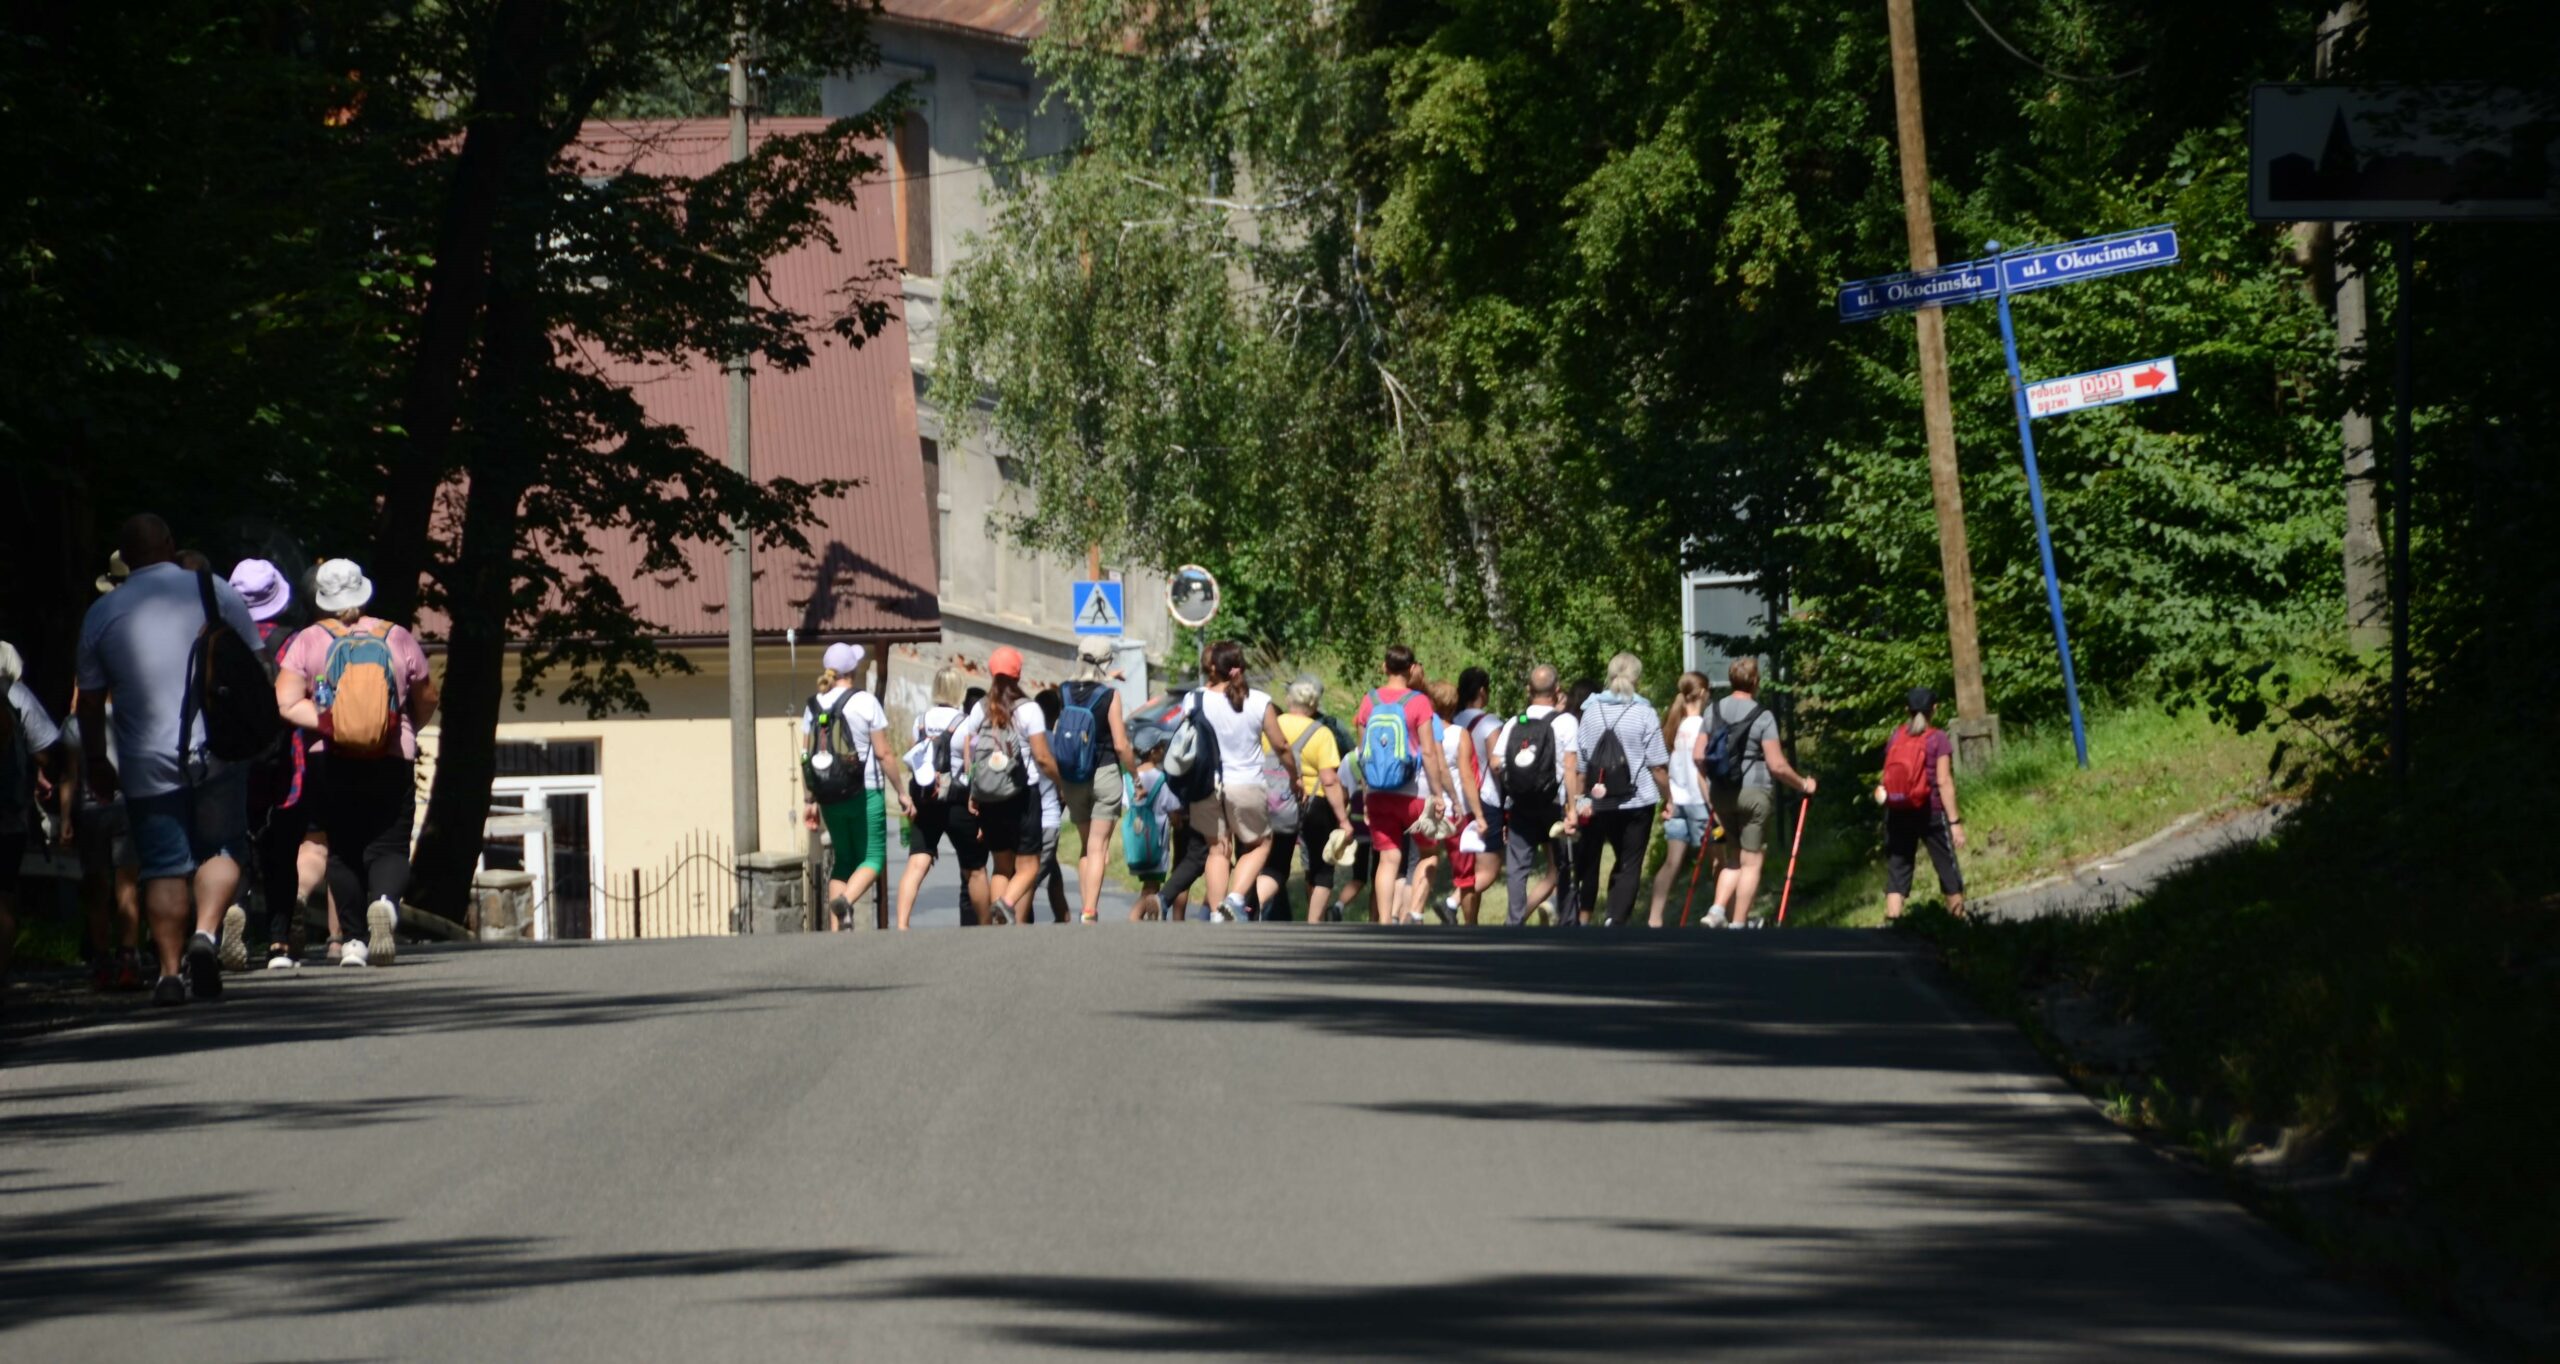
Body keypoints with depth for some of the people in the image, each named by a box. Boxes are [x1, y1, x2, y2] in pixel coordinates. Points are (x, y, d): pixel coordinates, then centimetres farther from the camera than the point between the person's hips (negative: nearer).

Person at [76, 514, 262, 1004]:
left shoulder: (102, 613, 3)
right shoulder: (215, 591, 1)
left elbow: (89, 697, 8)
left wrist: (94, 760, 20)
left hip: (148, 759, 0)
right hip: (217, 750, 0)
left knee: (164, 867, 5)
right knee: (220, 850, 8)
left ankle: (169, 971, 1)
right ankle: (206, 932, -16)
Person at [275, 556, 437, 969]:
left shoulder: (308, 642, -1)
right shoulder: (397, 638, 2)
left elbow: (287, 703, -11)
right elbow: (426, 703, 11)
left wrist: (329, 723, -5)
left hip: (331, 763, 0)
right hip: (392, 762, 0)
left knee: (342, 849, 10)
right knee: (388, 846, 1)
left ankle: (354, 939, 5)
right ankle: (385, 900, -29)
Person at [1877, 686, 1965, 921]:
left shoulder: (1895, 737, 4)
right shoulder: (1938, 740, -6)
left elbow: (1889, 776, 3)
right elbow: (1944, 782, -11)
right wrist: (1955, 821, -11)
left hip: (1897, 813, 3)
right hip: (1930, 812, -3)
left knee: (1897, 870, 3)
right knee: (1948, 868, 8)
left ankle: (1892, 923, -6)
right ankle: (1958, 919, 12)